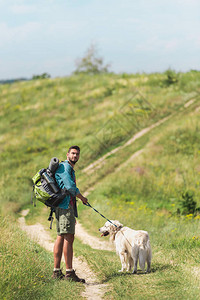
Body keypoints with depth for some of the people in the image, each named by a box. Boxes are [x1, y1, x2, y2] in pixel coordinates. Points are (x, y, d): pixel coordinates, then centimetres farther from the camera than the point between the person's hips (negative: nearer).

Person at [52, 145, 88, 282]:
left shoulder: (70, 169, 25)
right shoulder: (64, 166, -7)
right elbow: (71, 187, -17)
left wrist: (73, 215, 26)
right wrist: (82, 198, 0)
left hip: (67, 206, 10)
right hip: (65, 205, -10)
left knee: (61, 237, 8)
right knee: (68, 237, -13)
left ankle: (57, 271, 10)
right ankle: (69, 272, -15)